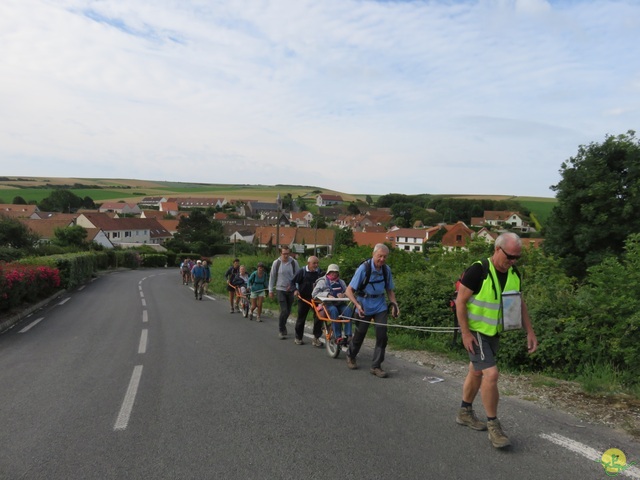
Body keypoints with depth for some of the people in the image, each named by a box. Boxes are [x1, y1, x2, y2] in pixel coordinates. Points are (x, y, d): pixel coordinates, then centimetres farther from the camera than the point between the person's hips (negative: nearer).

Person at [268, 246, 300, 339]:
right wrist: (271, 290, 3)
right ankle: (281, 330, 3)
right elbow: (272, 277, 4)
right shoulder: (276, 263, -3)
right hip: (280, 289, -2)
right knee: (284, 310, -12)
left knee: (288, 311, 12)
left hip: (291, 290, 3)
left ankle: (282, 327, 34)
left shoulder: (294, 262, -1)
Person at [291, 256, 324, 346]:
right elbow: (293, 282, -1)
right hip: (304, 298, -2)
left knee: (318, 317, -7)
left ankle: (316, 338, 3)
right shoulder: (302, 272, -7)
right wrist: (295, 290, -18)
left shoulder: (319, 272, 1)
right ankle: (298, 337, 24)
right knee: (301, 318, 8)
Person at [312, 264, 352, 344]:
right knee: (334, 310, -37)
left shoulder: (341, 282, 23)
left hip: (340, 304, 3)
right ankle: (337, 337, -37)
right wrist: (327, 295, -16)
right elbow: (314, 294, -2)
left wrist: (343, 295, -8)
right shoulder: (322, 281, 10)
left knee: (348, 309, -30)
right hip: (328, 304, -3)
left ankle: (348, 335, -35)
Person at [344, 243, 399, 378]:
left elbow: (389, 290, 10)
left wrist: (394, 304, -6)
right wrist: (357, 305, -31)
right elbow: (349, 290, -18)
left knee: (382, 335, -7)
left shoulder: (386, 270, -5)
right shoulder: (363, 268, -19)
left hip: (380, 306, 4)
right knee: (360, 334, 9)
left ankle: (376, 366, 7)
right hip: (364, 306, -3)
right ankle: (350, 356, 39)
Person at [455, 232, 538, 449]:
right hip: (475, 332, -7)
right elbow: (460, 301, -18)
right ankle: (493, 426, -1)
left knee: (477, 372, 17)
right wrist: (465, 333, -20)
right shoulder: (478, 271, -20)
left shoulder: (514, 275, 2)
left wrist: (530, 331, 4)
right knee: (491, 374, -14)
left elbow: (520, 304, 11)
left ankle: (465, 413, 34)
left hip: (494, 332, 7)